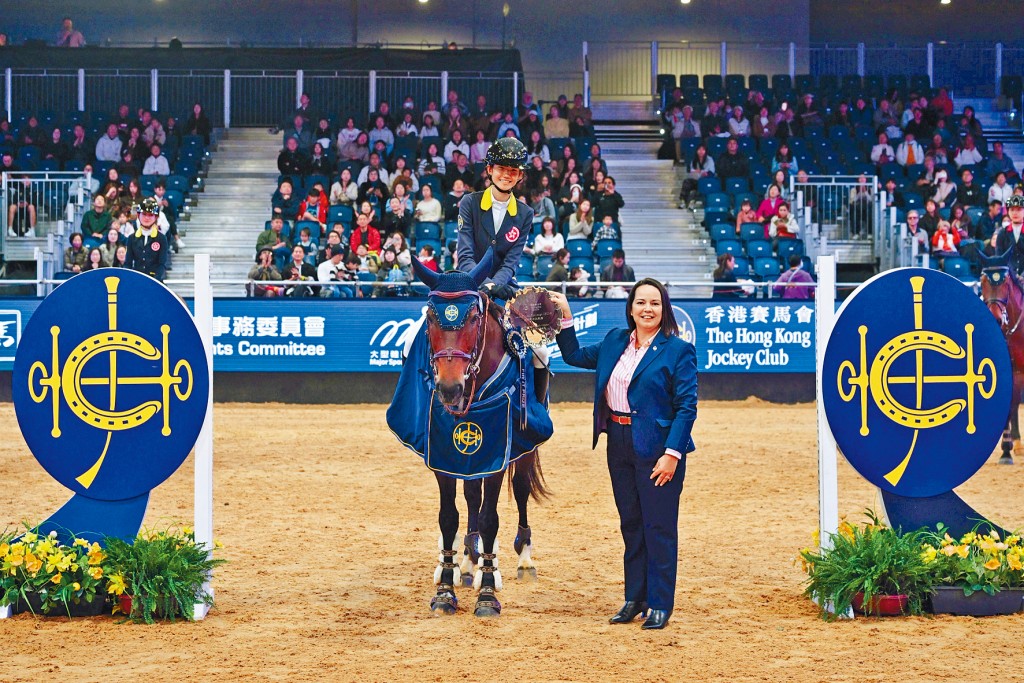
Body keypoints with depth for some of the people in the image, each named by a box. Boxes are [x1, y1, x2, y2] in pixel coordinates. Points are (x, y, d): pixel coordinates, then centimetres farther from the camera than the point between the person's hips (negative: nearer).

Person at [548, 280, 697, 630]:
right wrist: (565, 316, 14)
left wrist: (672, 454, -18)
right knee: (630, 524, 13)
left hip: (657, 448, -6)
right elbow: (574, 355, 25)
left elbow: (687, 407, -11)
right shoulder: (614, 341, 10)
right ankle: (634, 599, 23)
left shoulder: (679, 350, -8)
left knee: (659, 526, -1)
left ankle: (660, 604, 8)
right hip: (619, 445, 6)